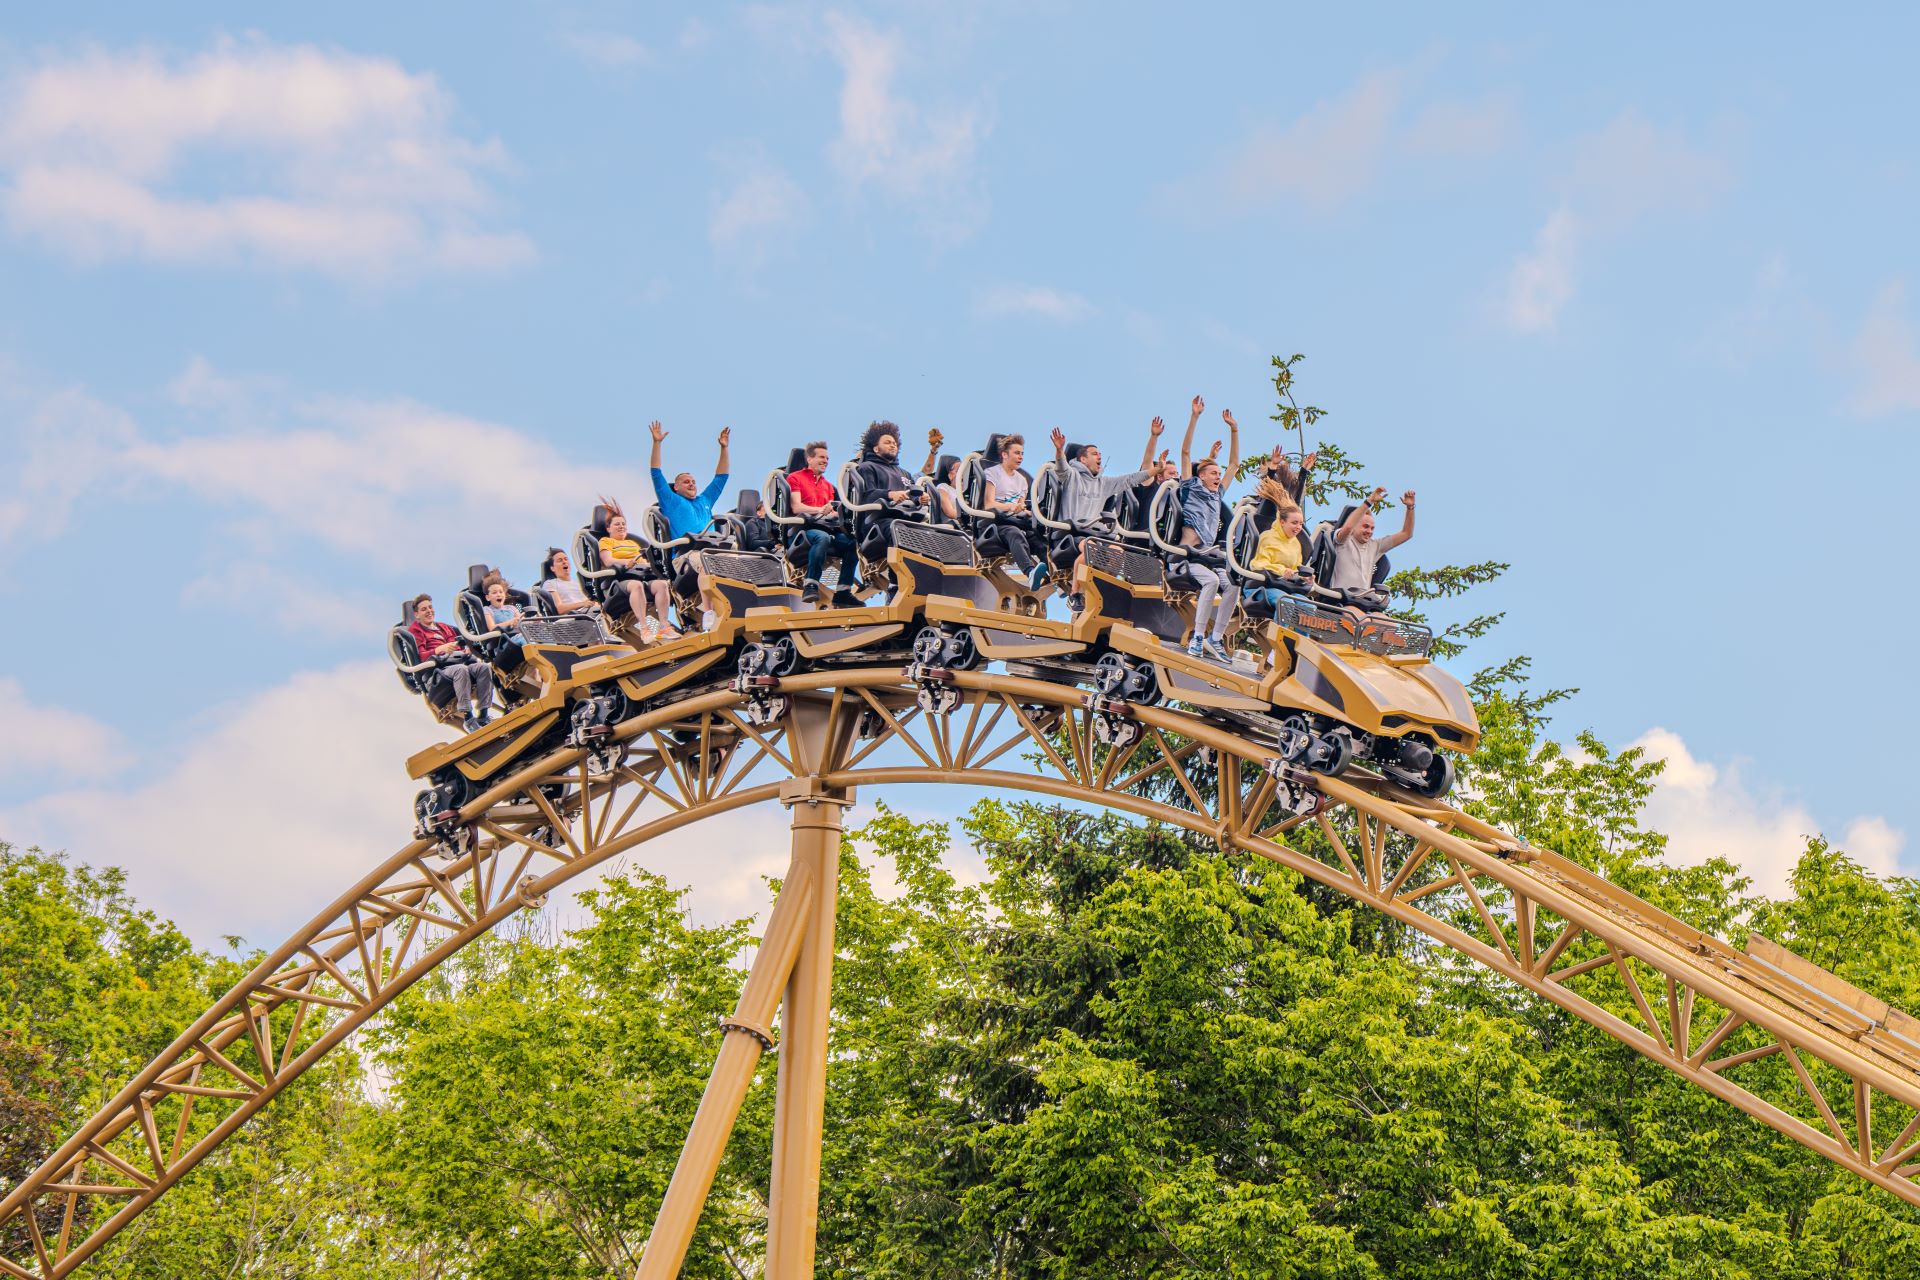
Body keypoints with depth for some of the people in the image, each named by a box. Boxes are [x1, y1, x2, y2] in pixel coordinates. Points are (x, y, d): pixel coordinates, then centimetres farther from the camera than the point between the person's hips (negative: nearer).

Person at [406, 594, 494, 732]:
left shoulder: (443, 627, 36)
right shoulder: (415, 630, 14)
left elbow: (458, 644, 32)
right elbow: (421, 656, -2)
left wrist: (466, 649, 7)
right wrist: (440, 649, -20)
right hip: (441, 666, -6)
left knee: (484, 667, -27)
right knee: (461, 669, -40)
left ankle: (484, 714, -34)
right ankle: (468, 719, -45)